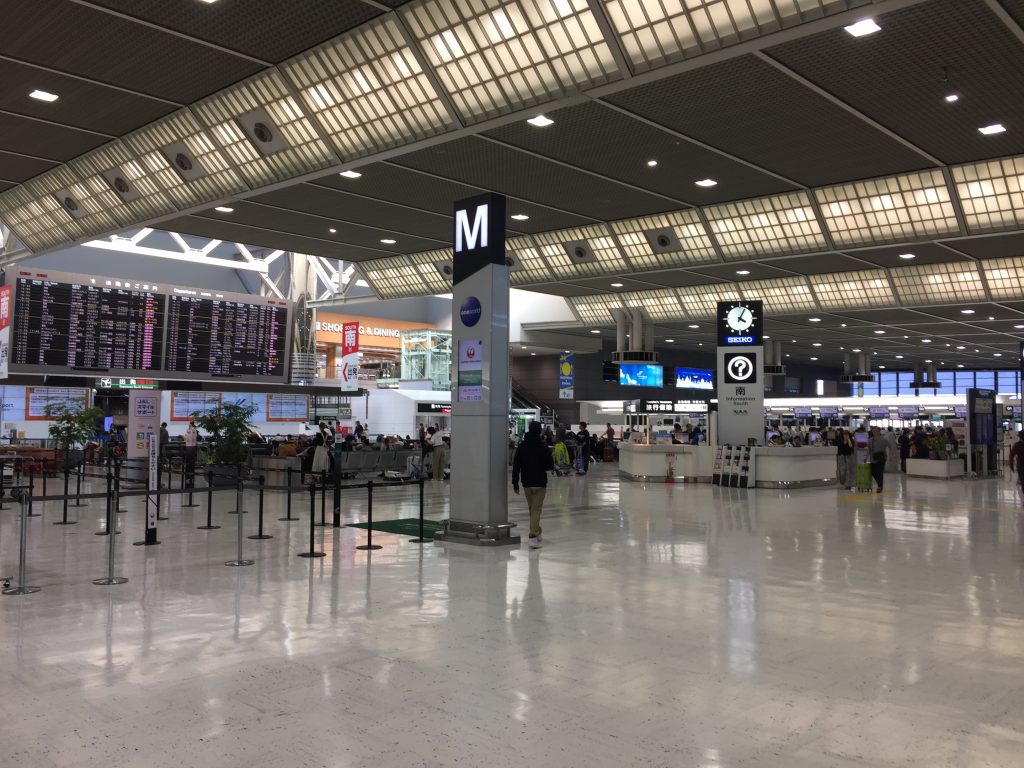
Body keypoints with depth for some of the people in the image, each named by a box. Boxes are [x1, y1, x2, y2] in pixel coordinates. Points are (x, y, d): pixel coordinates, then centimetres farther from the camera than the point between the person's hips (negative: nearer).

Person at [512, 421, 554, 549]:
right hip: (540, 483, -3)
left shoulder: (521, 446, 0)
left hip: (526, 483, 3)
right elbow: (550, 466, -5)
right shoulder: (543, 447, -9)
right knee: (536, 510, -4)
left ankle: (536, 532, 30)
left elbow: (516, 465, -1)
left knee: (532, 508, 18)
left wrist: (515, 483, 3)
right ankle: (533, 536, -16)